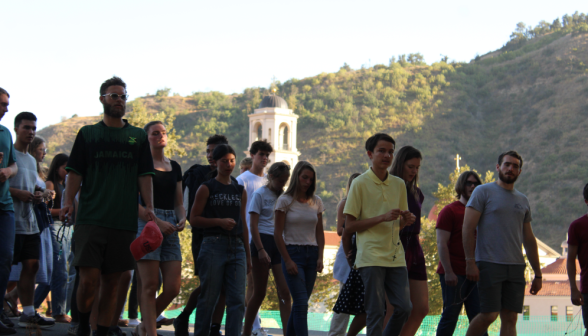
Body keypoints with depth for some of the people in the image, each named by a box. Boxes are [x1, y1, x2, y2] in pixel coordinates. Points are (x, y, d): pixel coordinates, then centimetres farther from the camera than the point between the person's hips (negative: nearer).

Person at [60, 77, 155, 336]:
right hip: (90, 218, -2)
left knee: (112, 282, 3)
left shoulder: (138, 137, 13)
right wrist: (68, 202, -9)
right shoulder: (88, 134, 10)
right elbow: (75, 172, 6)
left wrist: (149, 207, -4)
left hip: (124, 220, 2)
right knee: (89, 279, -11)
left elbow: (144, 176, 10)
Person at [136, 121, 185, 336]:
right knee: (150, 286, -7)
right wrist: (157, 222, -16)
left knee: (173, 288, -1)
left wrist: (182, 219, 0)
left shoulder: (175, 167, 18)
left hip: (170, 228, 6)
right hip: (147, 223, -6)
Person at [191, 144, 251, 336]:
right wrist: (219, 221, -14)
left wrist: (248, 255, 18)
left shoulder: (240, 191, 15)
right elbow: (194, 218, -2)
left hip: (237, 247, 4)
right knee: (209, 298, 0)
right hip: (213, 246, -4)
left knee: (238, 299, -6)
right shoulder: (206, 188, 2)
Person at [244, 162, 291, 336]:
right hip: (264, 241, -5)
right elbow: (253, 225, -8)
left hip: (280, 244, 5)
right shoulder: (260, 194, -2)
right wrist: (260, 250, -16)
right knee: (260, 293, 1)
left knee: (284, 292, -5)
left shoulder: (283, 196, 13)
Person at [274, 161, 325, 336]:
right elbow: (278, 233, -4)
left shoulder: (316, 202, 11)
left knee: (299, 304, 6)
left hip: (312, 254, 5)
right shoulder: (285, 201, -3)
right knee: (301, 303, -14)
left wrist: (320, 257, 2)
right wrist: (288, 260, -10)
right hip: (293, 253, -5)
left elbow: (319, 232, 14)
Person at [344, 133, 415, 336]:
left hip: (396, 256, 5)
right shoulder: (360, 184, -3)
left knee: (404, 307, 0)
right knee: (375, 312, -4)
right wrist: (382, 217, -16)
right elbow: (349, 225, -6)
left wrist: (406, 220, -1)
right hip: (371, 256, -5)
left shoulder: (399, 184, 13)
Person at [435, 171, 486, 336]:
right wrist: (448, 271, -17)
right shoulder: (450, 211, -1)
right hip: (454, 273, -6)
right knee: (450, 315, -3)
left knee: (478, 316, 2)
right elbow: (441, 243, -8)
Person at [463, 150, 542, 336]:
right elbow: (468, 229, -5)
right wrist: (470, 262, -14)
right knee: (489, 315, -10)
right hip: (490, 264, -5)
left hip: (516, 266, 5)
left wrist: (538, 274, 18)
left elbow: (529, 239, 22)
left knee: (510, 319, -1)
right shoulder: (483, 192, 2)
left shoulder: (523, 201, 18)